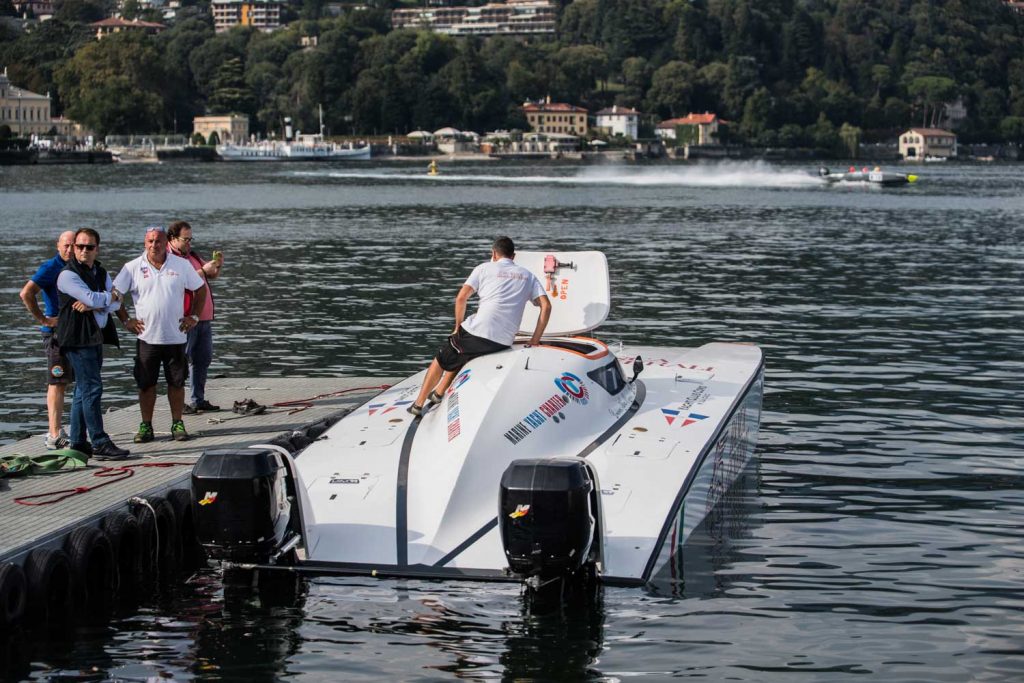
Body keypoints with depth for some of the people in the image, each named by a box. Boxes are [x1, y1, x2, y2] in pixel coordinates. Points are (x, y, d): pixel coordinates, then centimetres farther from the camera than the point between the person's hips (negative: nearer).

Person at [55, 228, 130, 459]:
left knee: (83, 389, 12)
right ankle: (100, 444, -12)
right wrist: (110, 296, 0)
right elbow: (92, 298, -20)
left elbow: (115, 303, 4)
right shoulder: (68, 275, -8)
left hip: (96, 337, 8)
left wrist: (92, 306, -13)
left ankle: (78, 442, 18)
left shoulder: (101, 273, 16)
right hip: (78, 338, -8)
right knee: (92, 388, -12)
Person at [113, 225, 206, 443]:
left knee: (177, 382, 5)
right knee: (146, 384, 2)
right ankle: (146, 426, 11)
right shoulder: (133, 267, 0)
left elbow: (200, 289, 13)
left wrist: (194, 316, 7)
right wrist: (126, 320, 0)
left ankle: (177, 424, 14)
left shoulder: (181, 265, 3)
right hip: (146, 336, -1)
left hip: (175, 336, 1)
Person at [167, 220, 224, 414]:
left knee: (203, 359, 11)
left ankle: (198, 400, 18)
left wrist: (217, 266, 3)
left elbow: (213, 275, 24)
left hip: (204, 317, 9)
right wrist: (203, 270, -22)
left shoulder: (193, 255, 17)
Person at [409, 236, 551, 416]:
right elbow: (546, 306, 6)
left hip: (477, 331, -4)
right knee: (461, 355, 33)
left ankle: (418, 404, 21)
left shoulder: (485, 268, 11)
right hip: (505, 343, 4)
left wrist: (458, 327, 13)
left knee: (441, 360, 20)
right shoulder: (528, 276, 18)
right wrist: (534, 342, 7)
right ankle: (438, 393, 36)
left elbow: (461, 298, -1)